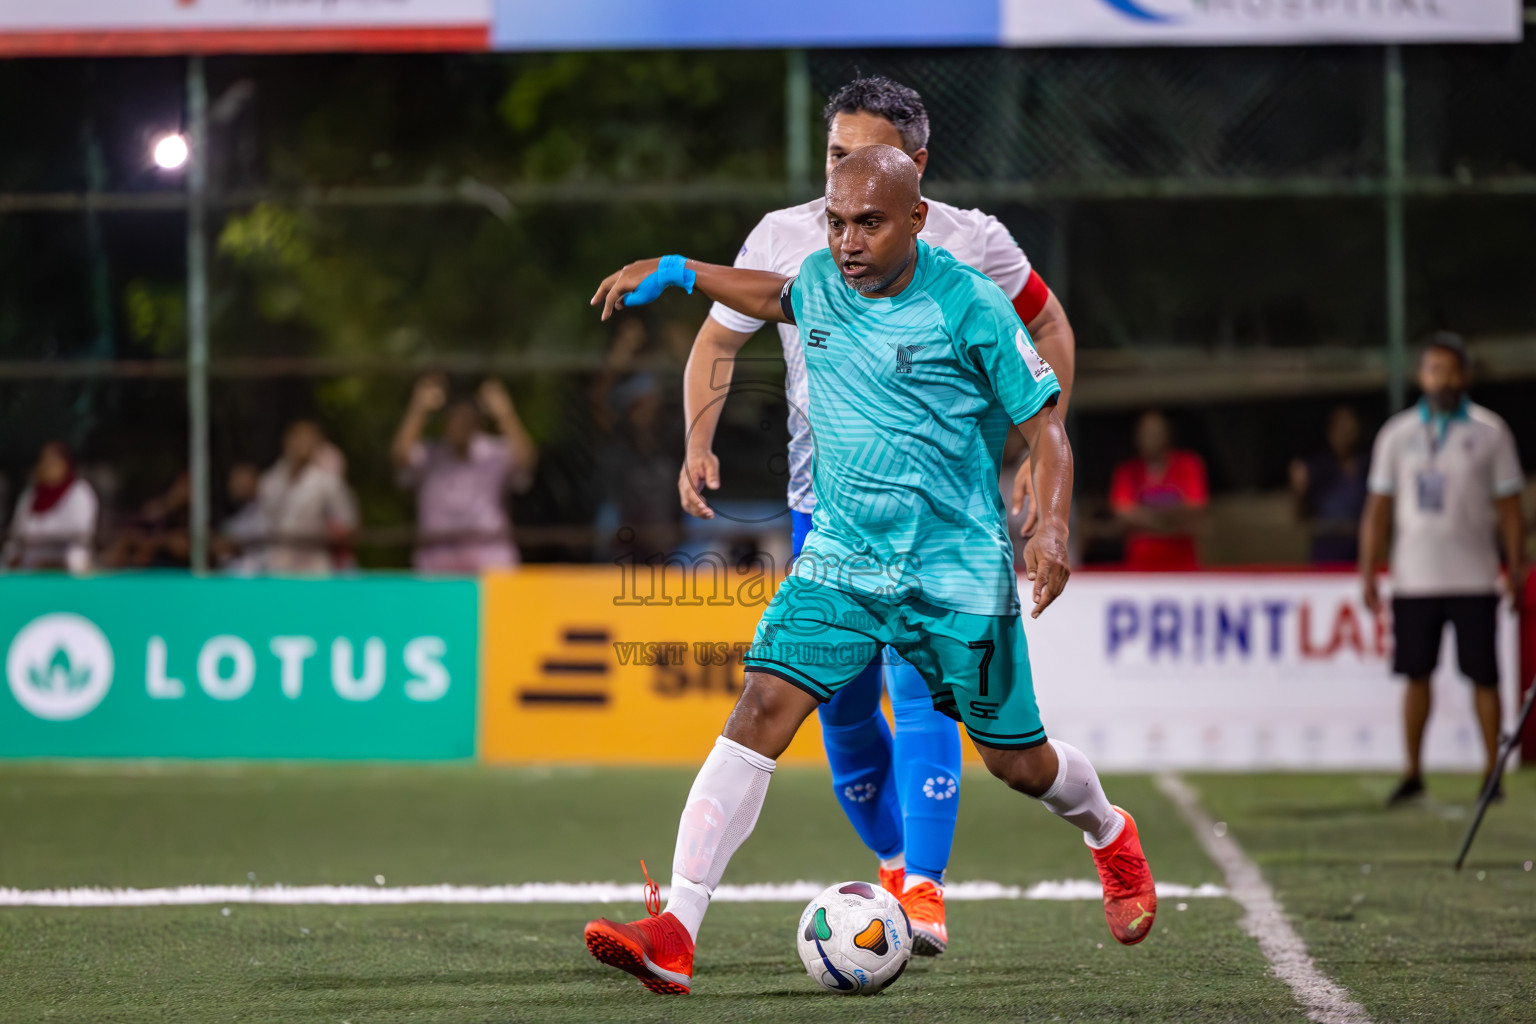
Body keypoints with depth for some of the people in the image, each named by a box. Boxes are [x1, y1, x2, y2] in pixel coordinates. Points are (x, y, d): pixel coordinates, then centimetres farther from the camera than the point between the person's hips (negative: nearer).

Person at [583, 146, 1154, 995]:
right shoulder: (820, 281, 3)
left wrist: (1052, 528, -22)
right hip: (839, 564, 3)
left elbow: (1044, 427, -7)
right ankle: (674, 935, -22)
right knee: (761, 710, -16)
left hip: (959, 573, -3)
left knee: (1017, 761, 8)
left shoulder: (968, 305, -11)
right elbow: (779, 298, 30)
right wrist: (674, 271, 26)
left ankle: (1110, 837, 44)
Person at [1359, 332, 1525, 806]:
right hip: (1414, 579, 2)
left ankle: (1492, 772, 4)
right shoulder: (1396, 434, 7)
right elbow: (1378, 509, 9)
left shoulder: (1489, 432, 3)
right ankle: (1413, 773, 11)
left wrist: (1516, 569, -3)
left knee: (1483, 677, -3)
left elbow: (1509, 508, 4)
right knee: (1416, 676, 3)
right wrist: (1368, 572, 2)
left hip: (1473, 580, -2)